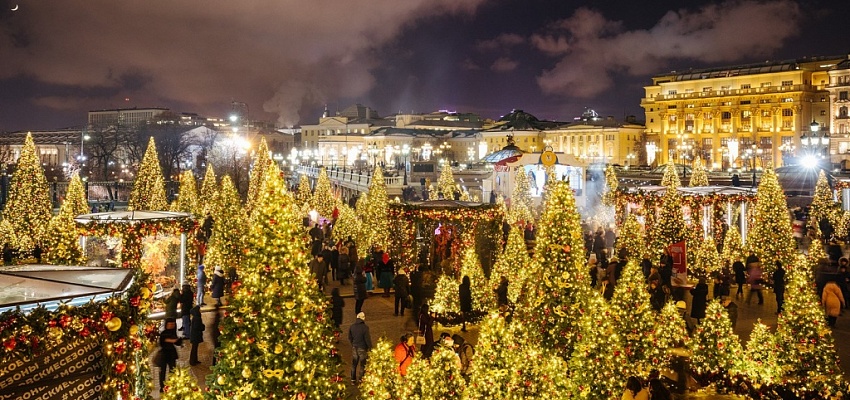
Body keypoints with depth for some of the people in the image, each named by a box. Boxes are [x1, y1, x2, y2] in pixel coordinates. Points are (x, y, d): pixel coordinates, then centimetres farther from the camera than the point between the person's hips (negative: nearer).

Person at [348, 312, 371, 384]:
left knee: (354, 365, 17)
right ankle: (361, 380, 18)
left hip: (354, 348, 5)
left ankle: (353, 380, 26)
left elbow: (350, 337, 7)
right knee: (362, 365, 11)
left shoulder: (352, 326, -4)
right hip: (362, 348, -5)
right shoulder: (365, 327, -21)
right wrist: (370, 348, -4)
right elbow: (367, 339, -17)